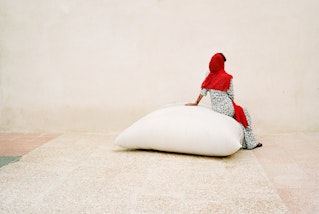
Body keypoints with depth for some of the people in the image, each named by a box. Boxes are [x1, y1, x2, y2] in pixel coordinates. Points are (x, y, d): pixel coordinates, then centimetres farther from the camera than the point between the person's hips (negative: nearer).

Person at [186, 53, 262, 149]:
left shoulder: (209, 75, 3)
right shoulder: (227, 77, -7)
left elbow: (203, 91, 4)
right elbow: (231, 95, -2)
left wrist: (196, 103, 14)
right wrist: (232, 104, 17)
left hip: (215, 109, 5)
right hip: (227, 108, -5)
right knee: (244, 113, 21)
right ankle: (249, 143, 17)